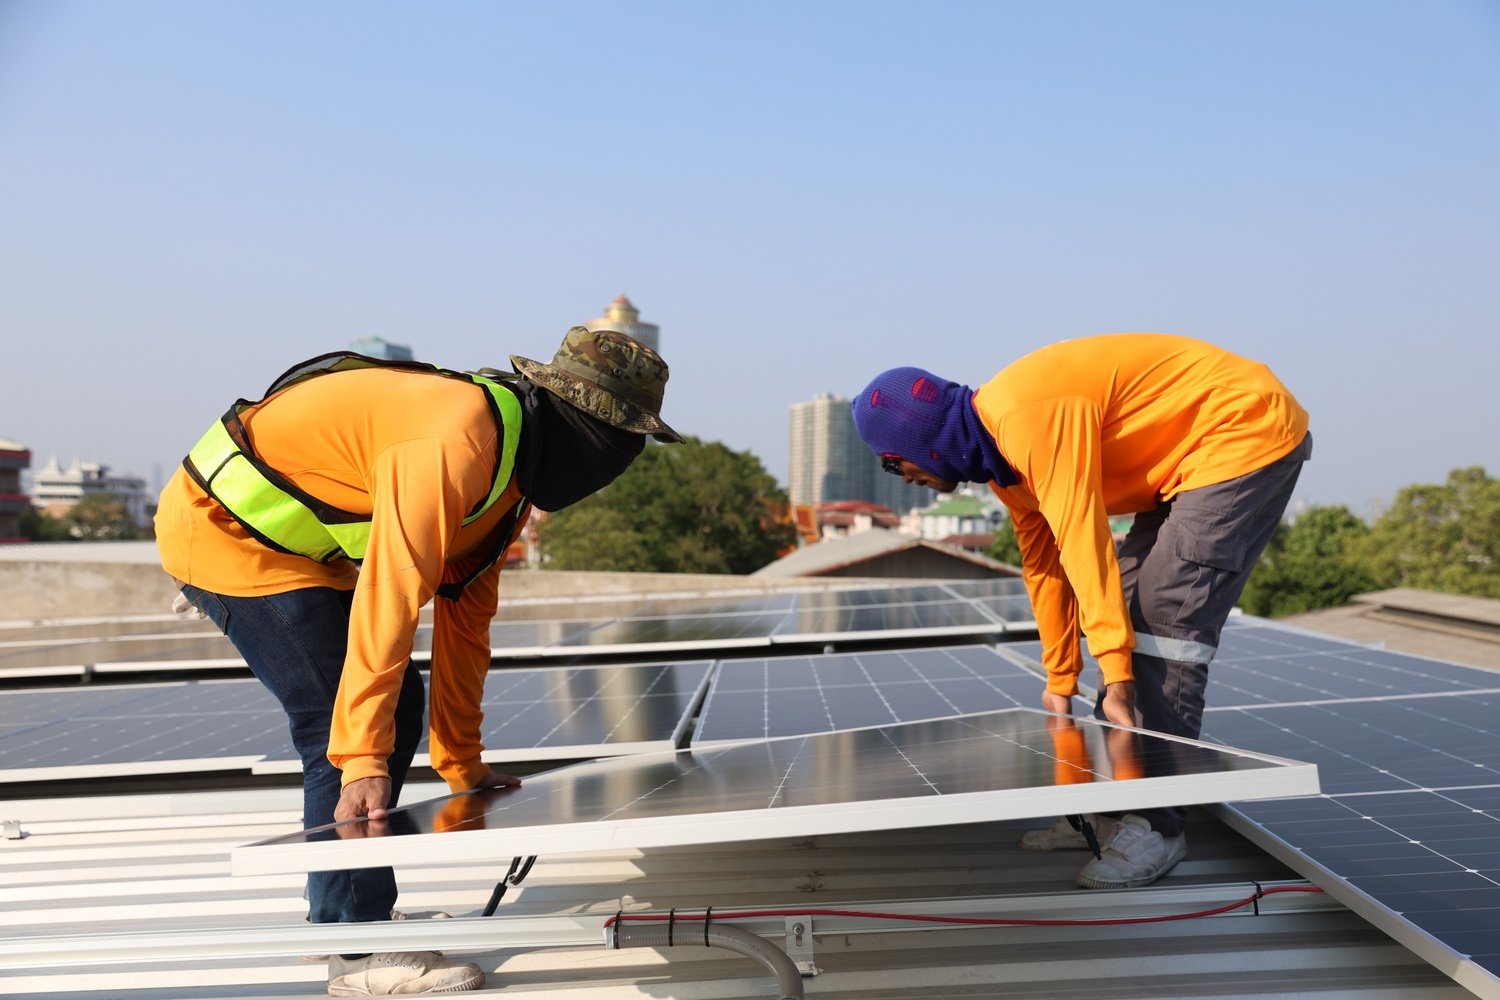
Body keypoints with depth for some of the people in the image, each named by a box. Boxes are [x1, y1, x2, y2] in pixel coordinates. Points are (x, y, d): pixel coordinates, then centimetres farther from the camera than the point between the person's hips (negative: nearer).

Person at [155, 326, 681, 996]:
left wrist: (462, 766, 12)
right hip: (225, 529, -10)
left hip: (304, 547, 10)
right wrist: (362, 761, -30)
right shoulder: (459, 443, -29)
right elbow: (387, 600, -33)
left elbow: (466, 615, 9)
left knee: (392, 710, 8)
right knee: (343, 726, -13)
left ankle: (334, 907, 22)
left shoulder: (515, 467, 4)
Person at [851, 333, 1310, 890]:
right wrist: (1060, 684, 17)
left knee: (1164, 621, -16)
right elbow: (1044, 566, 14)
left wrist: (1116, 678, -30)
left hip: (1247, 431, -10)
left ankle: (1156, 827, -9)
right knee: (1131, 609, 8)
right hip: (1191, 461, 10)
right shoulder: (997, 452, 6)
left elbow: (1083, 541, -31)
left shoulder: (1025, 416, -26)